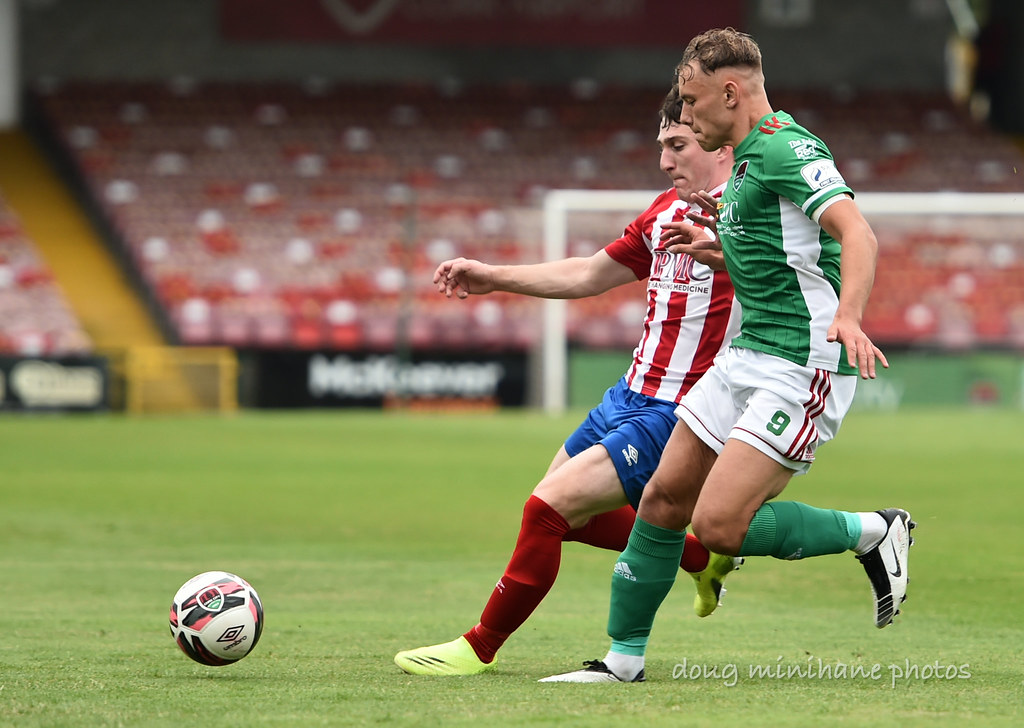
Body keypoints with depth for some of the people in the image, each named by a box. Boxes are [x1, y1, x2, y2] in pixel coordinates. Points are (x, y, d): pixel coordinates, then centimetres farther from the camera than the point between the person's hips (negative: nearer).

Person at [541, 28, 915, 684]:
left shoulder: (785, 148, -15)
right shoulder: (747, 158, 17)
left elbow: (857, 233, -28)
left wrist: (848, 316, -43)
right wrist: (715, 243, 23)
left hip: (804, 366, -10)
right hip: (749, 355, 10)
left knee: (719, 525, -17)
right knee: (664, 499, 7)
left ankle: (873, 532, 1)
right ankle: (624, 659, 18)